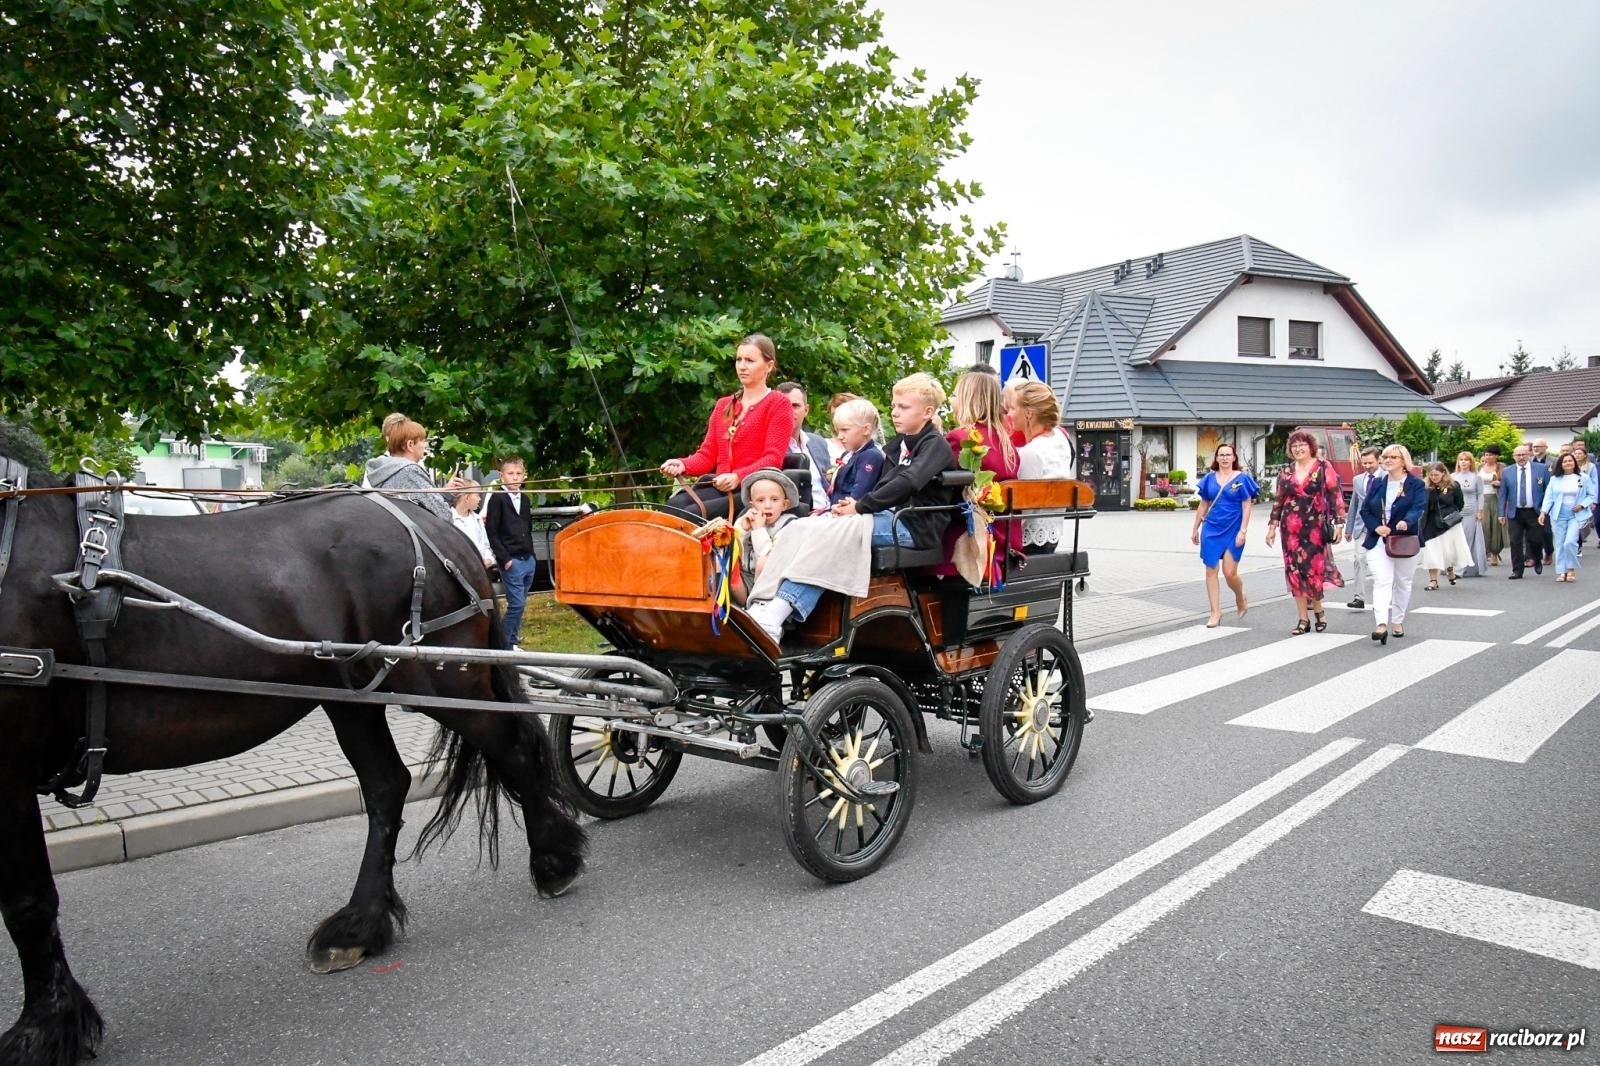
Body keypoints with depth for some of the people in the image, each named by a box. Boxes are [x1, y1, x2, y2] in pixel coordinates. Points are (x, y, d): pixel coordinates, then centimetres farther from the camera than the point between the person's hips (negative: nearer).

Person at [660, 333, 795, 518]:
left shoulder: (779, 404, 3)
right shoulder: (723, 405, 24)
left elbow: (773, 459, -8)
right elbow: (708, 454, 17)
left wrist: (737, 477, -26)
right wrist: (682, 465, -6)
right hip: (718, 487, 5)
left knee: (692, 514, -30)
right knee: (672, 506, -25)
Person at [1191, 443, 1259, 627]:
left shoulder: (1242, 478, -2)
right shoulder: (1209, 478, 7)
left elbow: (1247, 507, -5)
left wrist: (1242, 531, -13)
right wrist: (1195, 529, 15)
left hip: (1233, 531, -3)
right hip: (1211, 530, 3)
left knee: (1230, 573, -5)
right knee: (1211, 571, 0)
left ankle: (1241, 600, 27)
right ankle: (1215, 612, 9)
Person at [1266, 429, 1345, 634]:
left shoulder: (1324, 467, 0)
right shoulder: (1286, 471, 10)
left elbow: (1335, 496, -3)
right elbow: (1278, 500, 14)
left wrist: (1339, 523, -9)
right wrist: (1273, 526, 10)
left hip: (1315, 527, -3)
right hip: (1291, 528, 3)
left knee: (1313, 568, -4)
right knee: (1295, 570, 2)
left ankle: (1318, 610, 22)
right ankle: (1303, 619, 10)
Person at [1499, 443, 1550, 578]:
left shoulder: (1541, 468, 2)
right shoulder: (1507, 472, 4)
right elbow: (1503, 494, 6)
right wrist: (1502, 514, 2)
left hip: (1534, 512, -1)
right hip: (1515, 513, 1)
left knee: (1536, 540, 2)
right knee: (1515, 543, 1)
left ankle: (1537, 561, 33)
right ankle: (1517, 571, 8)